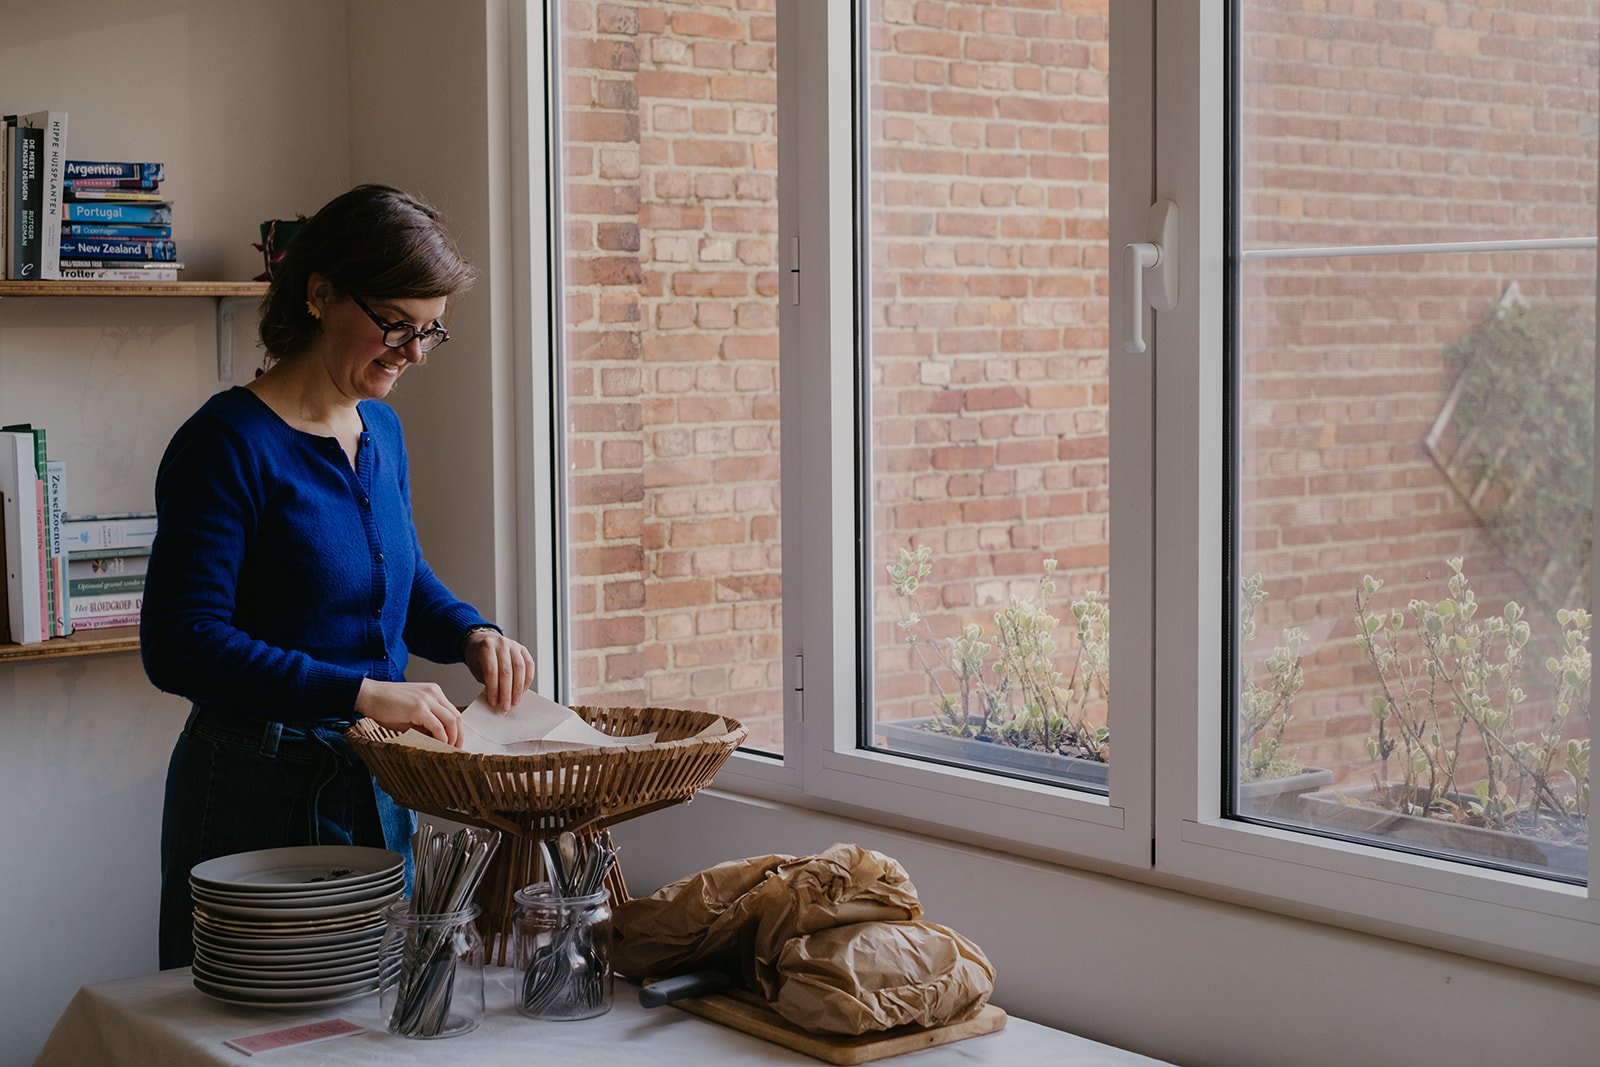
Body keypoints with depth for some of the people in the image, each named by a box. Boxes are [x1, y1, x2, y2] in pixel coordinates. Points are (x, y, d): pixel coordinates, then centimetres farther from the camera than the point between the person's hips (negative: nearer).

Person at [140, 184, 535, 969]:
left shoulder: (379, 430, 8)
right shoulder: (229, 442, -16)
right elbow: (180, 645, -23)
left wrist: (473, 635, 1)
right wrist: (364, 692, -28)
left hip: (376, 787, 8)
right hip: (259, 796, -7)